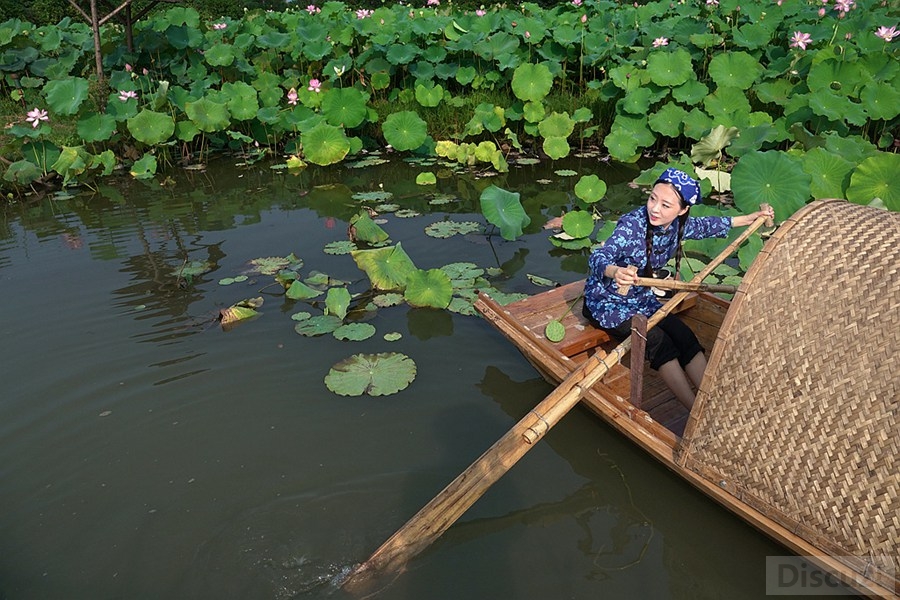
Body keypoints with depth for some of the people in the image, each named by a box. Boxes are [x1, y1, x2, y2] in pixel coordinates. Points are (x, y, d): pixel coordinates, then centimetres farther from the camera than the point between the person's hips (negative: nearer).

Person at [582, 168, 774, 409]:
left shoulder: (679, 225, -8)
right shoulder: (632, 224, -28)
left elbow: (705, 226, 15)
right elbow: (598, 258, -43)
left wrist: (751, 217, 18)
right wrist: (615, 272, -66)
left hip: (641, 299, 7)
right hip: (606, 302, -6)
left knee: (685, 338, -12)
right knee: (658, 340, -22)